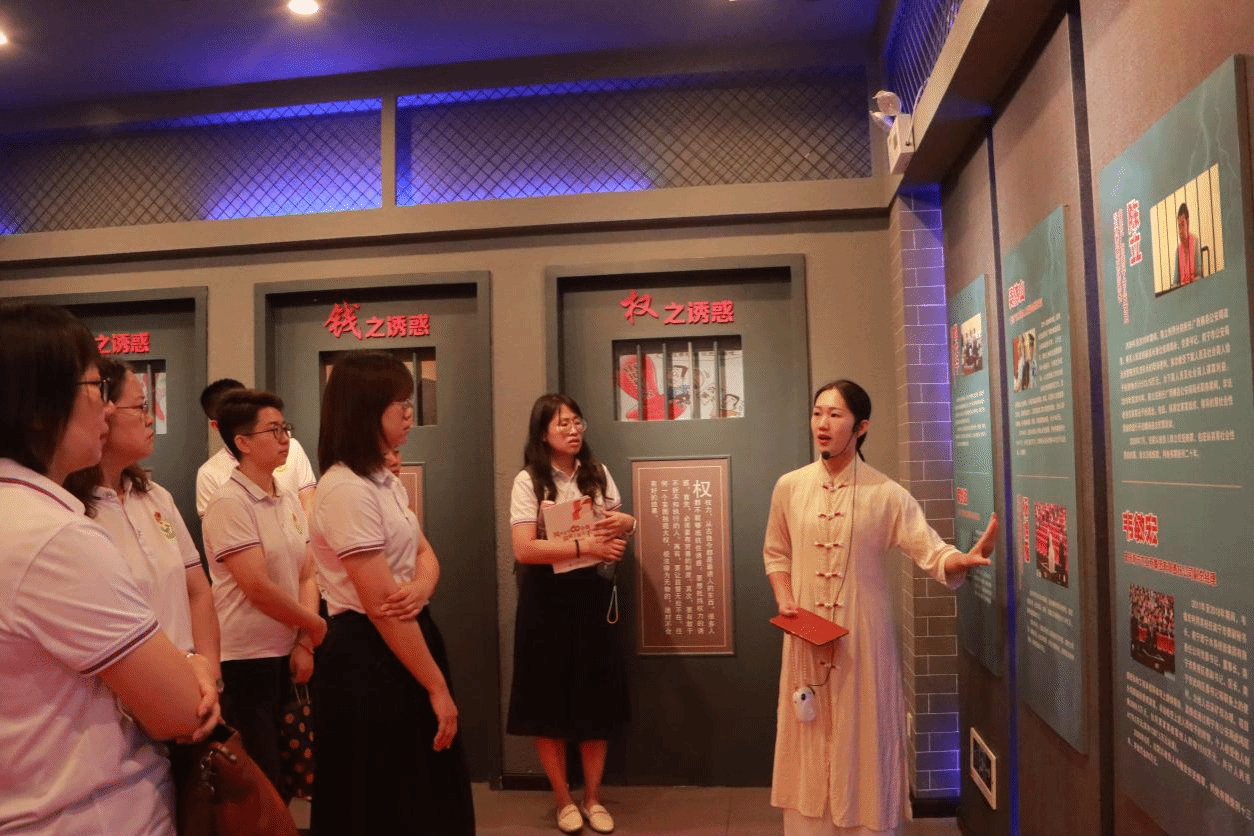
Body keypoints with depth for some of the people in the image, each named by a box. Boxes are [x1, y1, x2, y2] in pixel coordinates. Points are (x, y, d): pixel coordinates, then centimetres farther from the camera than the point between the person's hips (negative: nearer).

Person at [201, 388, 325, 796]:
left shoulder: (289, 500, 7)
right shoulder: (229, 503, -15)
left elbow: (306, 577, 7)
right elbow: (257, 588, -20)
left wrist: (304, 644, -4)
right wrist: (315, 627, -9)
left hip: (285, 655, 7)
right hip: (245, 661, -7)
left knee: (274, 778, 19)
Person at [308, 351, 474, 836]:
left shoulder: (386, 481, 9)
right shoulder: (347, 490, -21)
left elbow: (425, 554, 10)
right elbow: (381, 606, -23)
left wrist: (422, 586, -15)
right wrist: (438, 687, -18)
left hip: (407, 643, 9)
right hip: (368, 656, -9)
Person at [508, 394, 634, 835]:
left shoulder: (598, 474, 5)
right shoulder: (528, 481, -9)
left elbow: (620, 526, 12)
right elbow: (523, 549, -19)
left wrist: (626, 522, -12)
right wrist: (584, 546, -26)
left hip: (593, 592, 4)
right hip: (547, 597, -3)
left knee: (597, 696, 9)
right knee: (550, 698, 6)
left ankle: (593, 797, 25)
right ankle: (564, 799, 24)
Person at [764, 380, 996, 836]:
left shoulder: (886, 494, -5)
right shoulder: (789, 487, 2)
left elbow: (933, 553, -12)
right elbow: (776, 554, 12)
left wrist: (965, 559, -34)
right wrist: (784, 600, -4)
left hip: (864, 640, -2)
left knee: (864, 745, 7)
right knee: (810, 747, 12)